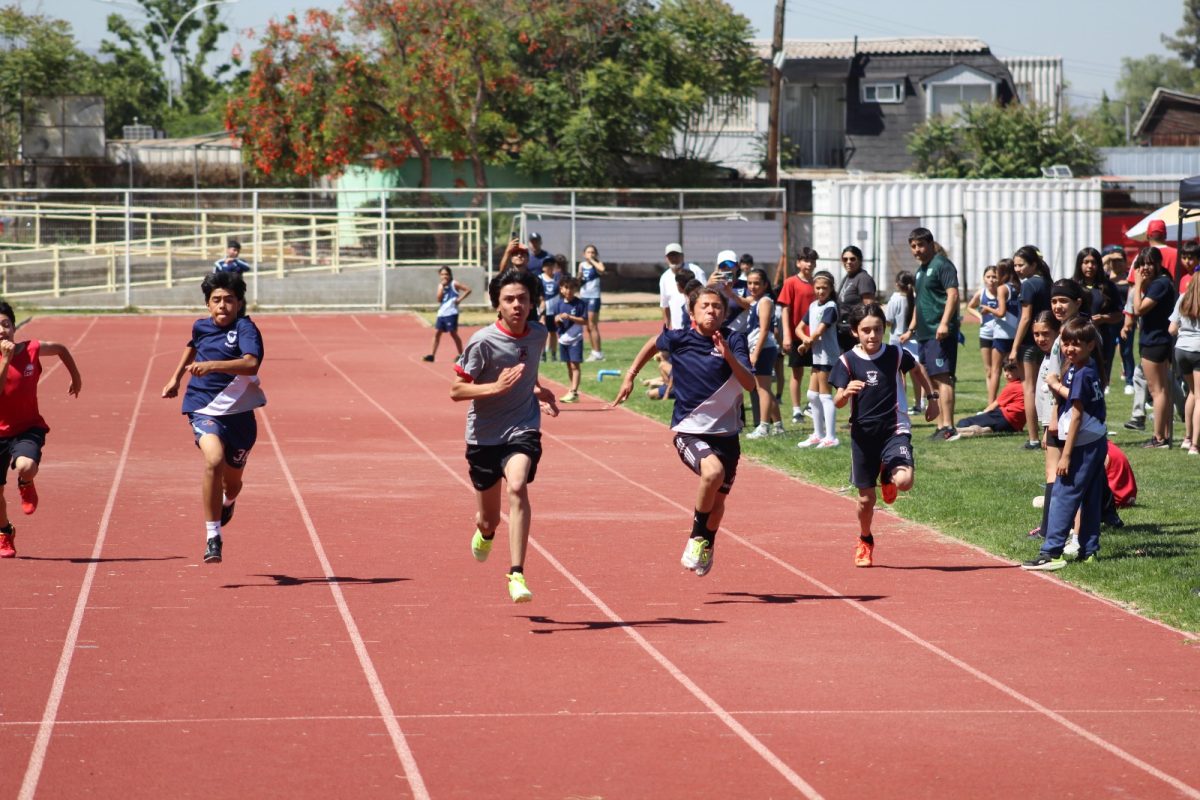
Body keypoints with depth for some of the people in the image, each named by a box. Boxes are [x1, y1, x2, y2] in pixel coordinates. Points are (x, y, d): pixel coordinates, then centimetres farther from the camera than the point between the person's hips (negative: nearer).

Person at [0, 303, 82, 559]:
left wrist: (76, 377, 20)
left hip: (28, 428, -1)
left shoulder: (32, 350, -8)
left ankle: (26, 486, 7)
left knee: (26, 467, -32)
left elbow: (61, 349, 13)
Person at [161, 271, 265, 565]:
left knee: (232, 480, 16)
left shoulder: (245, 328, -13)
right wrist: (176, 377, 31)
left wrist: (212, 365, -42)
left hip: (239, 413, -1)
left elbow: (251, 364, -32)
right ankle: (212, 538, -26)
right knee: (214, 460, -28)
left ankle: (228, 503, 57)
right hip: (204, 409, 1)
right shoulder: (201, 327, 3)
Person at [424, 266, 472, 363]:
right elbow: (439, 299, -1)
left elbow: (468, 289, -9)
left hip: (451, 313, -6)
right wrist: (442, 286, -5)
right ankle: (431, 355, 1)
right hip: (441, 313, 6)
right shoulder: (441, 285, 12)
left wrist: (460, 299, -14)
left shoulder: (454, 284, -4)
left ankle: (461, 355, 8)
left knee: (453, 333, -2)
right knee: (436, 333, 1)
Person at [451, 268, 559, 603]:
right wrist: (497, 387, -27)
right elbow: (456, 390, -14)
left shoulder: (538, 334, 0)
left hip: (522, 430, 1)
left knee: (517, 487, -30)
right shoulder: (482, 342, -15)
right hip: (484, 435, -1)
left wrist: (538, 391, 5)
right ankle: (485, 533, 52)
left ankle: (517, 573, -31)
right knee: (487, 520, 10)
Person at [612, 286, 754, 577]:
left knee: (717, 501, 13)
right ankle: (696, 538, -11)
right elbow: (653, 344, 17)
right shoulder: (679, 339, -6)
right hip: (689, 431, -2)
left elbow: (750, 384, -18)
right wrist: (630, 376, 19)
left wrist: (728, 356, -31)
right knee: (713, 471, -32)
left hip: (726, 434, 2)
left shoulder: (734, 341, -8)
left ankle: (706, 548, 45)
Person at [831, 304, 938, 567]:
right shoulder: (847, 361, -7)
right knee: (866, 498, 6)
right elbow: (838, 402, -12)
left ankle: (887, 477, 14)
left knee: (904, 481, -25)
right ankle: (865, 542, 35)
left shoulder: (896, 354, -3)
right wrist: (847, 392, -33)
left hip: (895, 430, 0)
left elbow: (917, 370, 19)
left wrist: (932, 398, 20)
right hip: (863, 434, 0)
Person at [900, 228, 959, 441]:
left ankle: (947, 425, -16)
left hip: (940, 333, -10)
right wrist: (911, 329, 29)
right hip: (924, 333, 10)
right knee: (933, 380, 10)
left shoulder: (942, 265, -8)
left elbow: (953, 295, -18)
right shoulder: (921, 270, 20)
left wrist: (944, 323, -27)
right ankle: (940, 425, 14)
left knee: (942, 377, -13)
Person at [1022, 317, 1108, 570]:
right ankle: (1089, 550, 14)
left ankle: (1051, 552, -11)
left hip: (1084, 445, -10)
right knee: (1090, 499, 11)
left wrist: (1066, 455, -18)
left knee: (1063, 496, -9)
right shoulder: (1089, 370, 10)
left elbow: (1076, 416, -18)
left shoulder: (1081, 375, -17)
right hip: (1097, 443, 10)